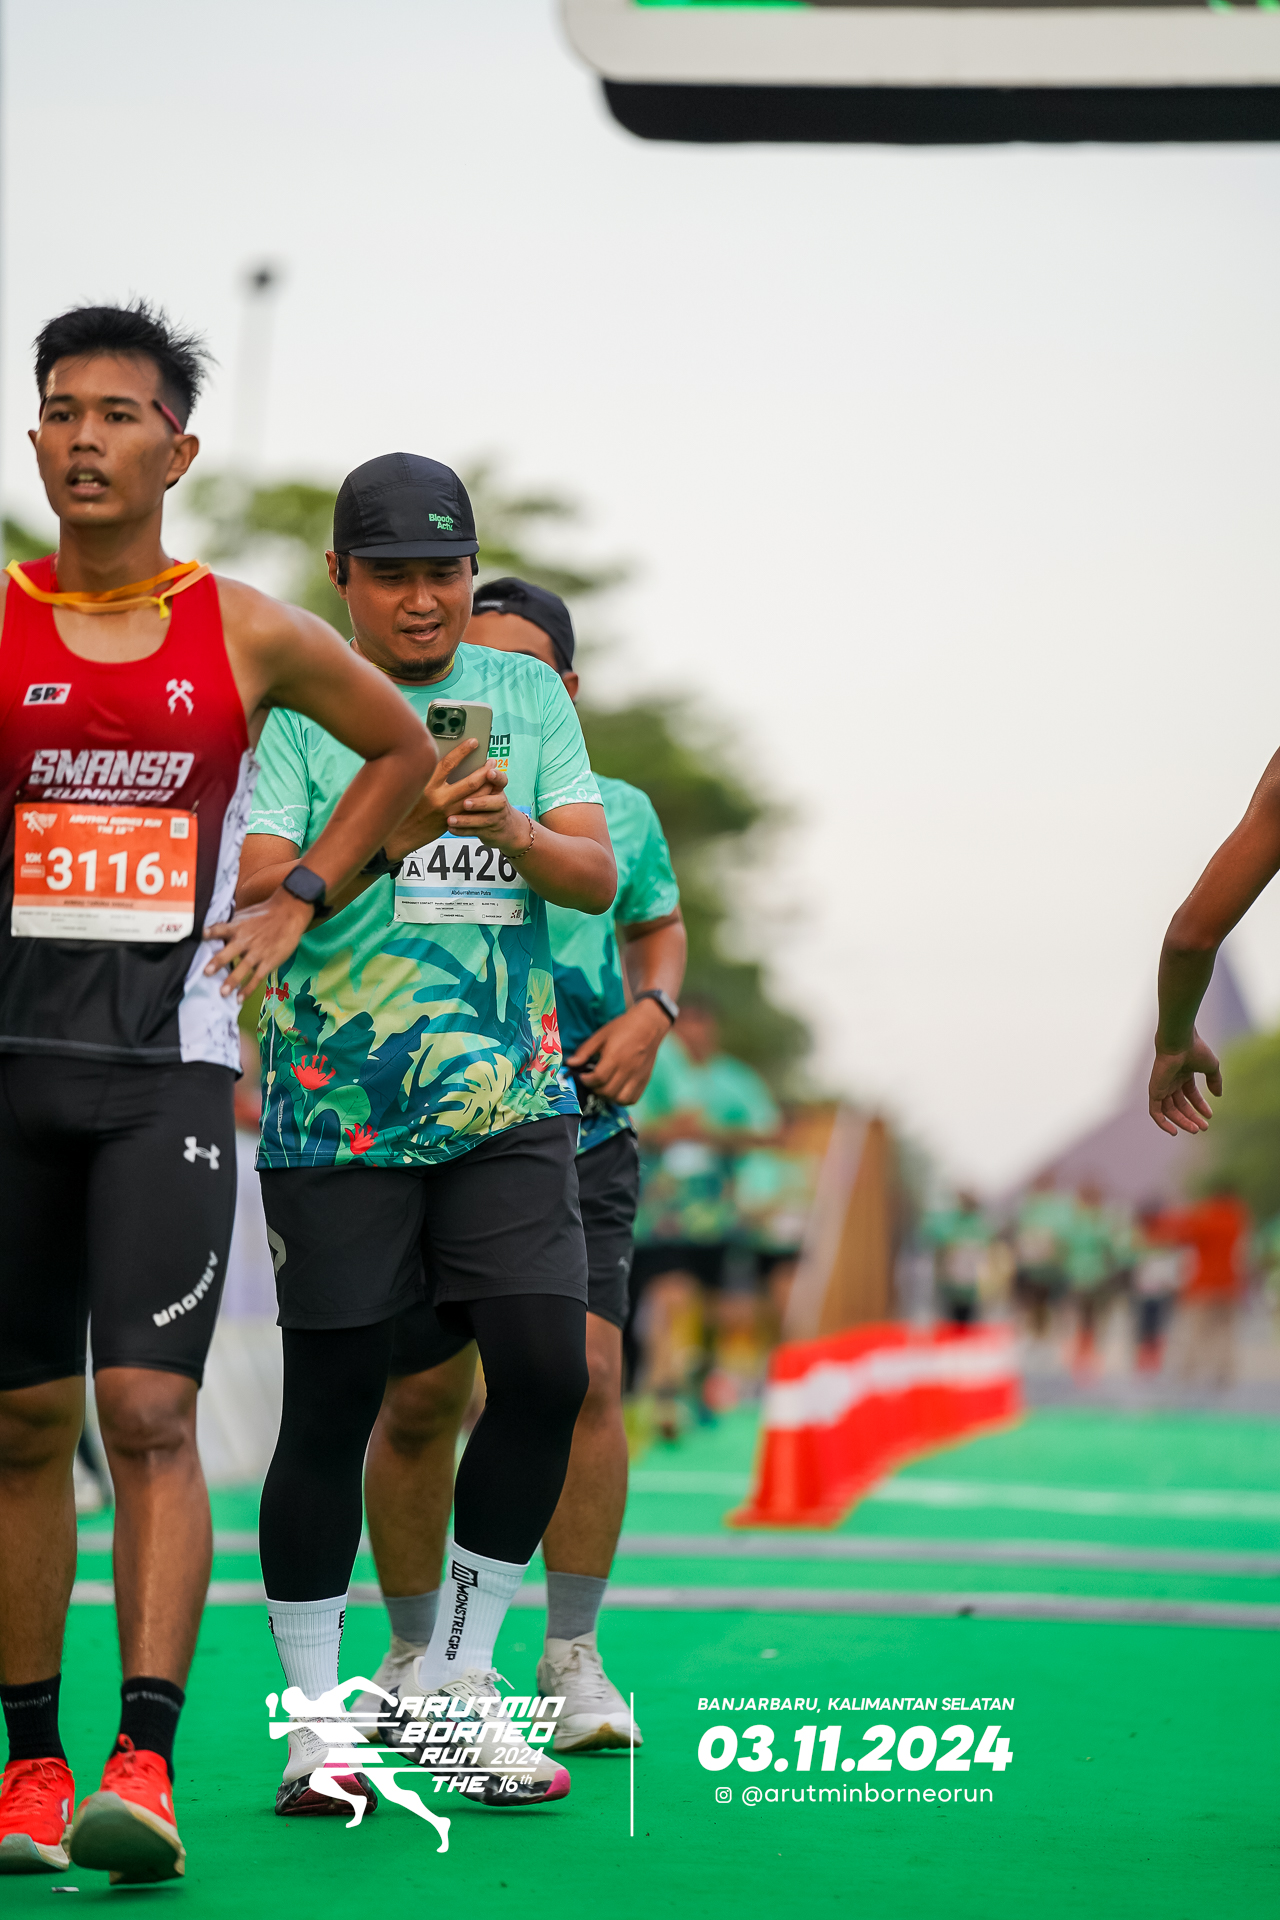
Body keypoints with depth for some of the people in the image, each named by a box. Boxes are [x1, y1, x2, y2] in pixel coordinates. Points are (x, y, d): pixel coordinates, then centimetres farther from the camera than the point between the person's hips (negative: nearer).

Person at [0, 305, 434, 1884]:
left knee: (150, 1410, -12)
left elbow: (400, 748, 21)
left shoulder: (249, 636, 5)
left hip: (169, 1060, -1)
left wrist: (297, 899, 12)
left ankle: (145, 1759, -15)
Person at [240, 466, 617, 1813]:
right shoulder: (298, 707, 0)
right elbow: (259, 894, -10)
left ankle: (457, 1680, 6)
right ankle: (314, 1720, 11)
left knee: (545, 1372, -9)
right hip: (337, 1111, -3)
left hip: (508, 1103, 3)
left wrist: (510, 830, -17)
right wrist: (382, 839, -25)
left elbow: (598, 879, 3)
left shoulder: (528, 697, 10)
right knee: (330, 1406, -1)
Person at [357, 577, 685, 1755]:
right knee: (416, 1401, 3)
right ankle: (414, 1657, 23)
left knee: (584, 1377, -14)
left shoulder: (616, 812, 5)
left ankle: (573, 1660, 0)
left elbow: (659, 925, 21)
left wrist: (649, 1015, 3)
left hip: (575, 1133, 1)